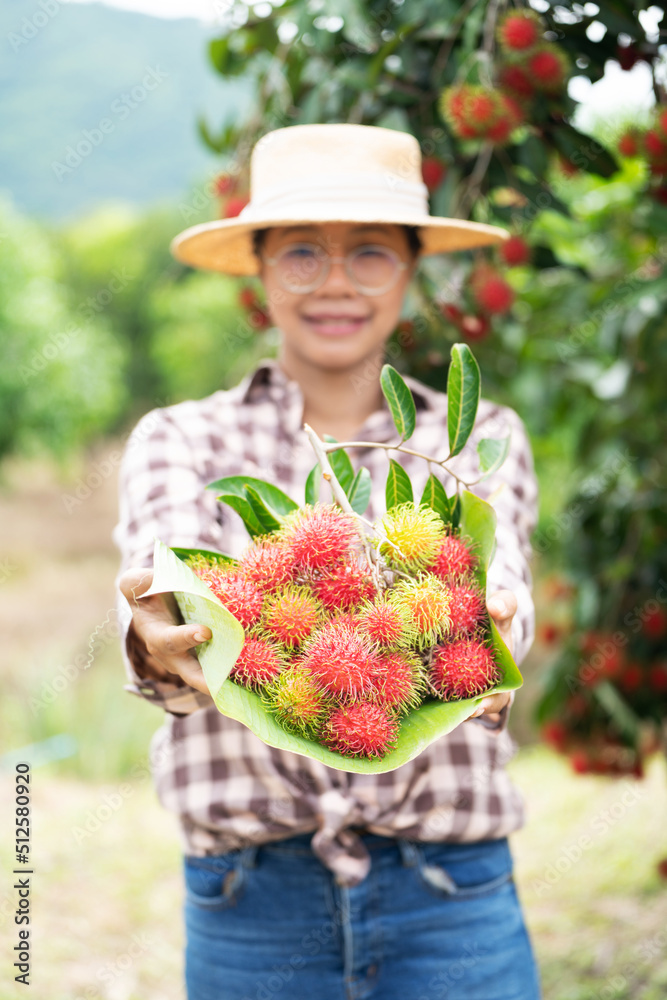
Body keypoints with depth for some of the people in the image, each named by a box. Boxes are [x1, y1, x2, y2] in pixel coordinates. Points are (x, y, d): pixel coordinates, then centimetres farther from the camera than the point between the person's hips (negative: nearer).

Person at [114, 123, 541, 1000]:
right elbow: (169, 585, -13)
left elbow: (495, 578, -12)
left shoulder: (481, 437, 6)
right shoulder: (181, 439, 5)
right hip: (250, 903, 0)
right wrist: (161, 643, -36)